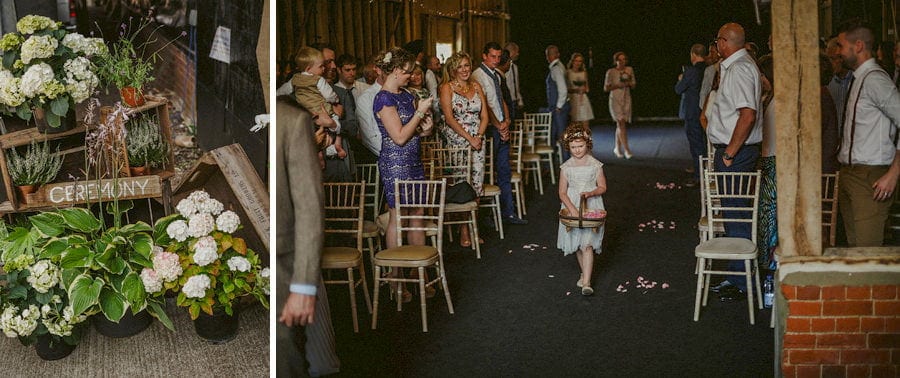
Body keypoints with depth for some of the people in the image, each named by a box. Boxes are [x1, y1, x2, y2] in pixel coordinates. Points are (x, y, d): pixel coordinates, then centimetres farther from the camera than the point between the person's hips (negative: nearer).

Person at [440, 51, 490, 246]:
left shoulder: (476, 86, 12)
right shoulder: (447, 88, -2)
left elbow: (484, 116, 10)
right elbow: (449, 118, -10)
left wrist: (479, 136, -6)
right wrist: (469, 138, -14)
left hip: (477, 140, 5)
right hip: (456, 140, -4)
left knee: (477, 183, 2)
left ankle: (473, 227, 11)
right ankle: (464, 230, 1)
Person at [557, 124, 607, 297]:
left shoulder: (595, 165, -3)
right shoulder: (566, 167, 0)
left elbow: (602, 187, 2)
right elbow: (562, 193, -2)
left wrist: (590, 193, -18)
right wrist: (572, 209, -17)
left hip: (592, 207, -3)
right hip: (571, 206, 3)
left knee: (587, 245, -13)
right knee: (577, 245, 11)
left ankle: (586, 283, -14)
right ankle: (585, 273, 32)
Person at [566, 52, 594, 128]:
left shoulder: (584, 73, 11)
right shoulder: (568, 73, -1)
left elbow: (587, 88, 17)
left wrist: (584, 89, -3)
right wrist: (576, 90, -14)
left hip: (583, 99, 3)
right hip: (572, 100, -3)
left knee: (585, 127, -3)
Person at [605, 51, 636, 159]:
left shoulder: (629, 70, 7)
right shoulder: (611, 72, -3)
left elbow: (633, 85, 12)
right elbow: (606, 88, -1)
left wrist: (628, 83, -9)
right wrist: (617, 85, -15)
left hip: (626, 99, 4)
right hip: (615, 99, -4)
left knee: (620, 124, 7)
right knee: (621, 123, -14)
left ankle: (617, 148, 17)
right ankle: (626, 149, -18)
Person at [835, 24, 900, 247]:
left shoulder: (875, 80, -13)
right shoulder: (857, 79, 14)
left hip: (870, 177, -9)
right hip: (848, 172, 9)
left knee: (868, 250, -8)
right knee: (853, 245, 14)